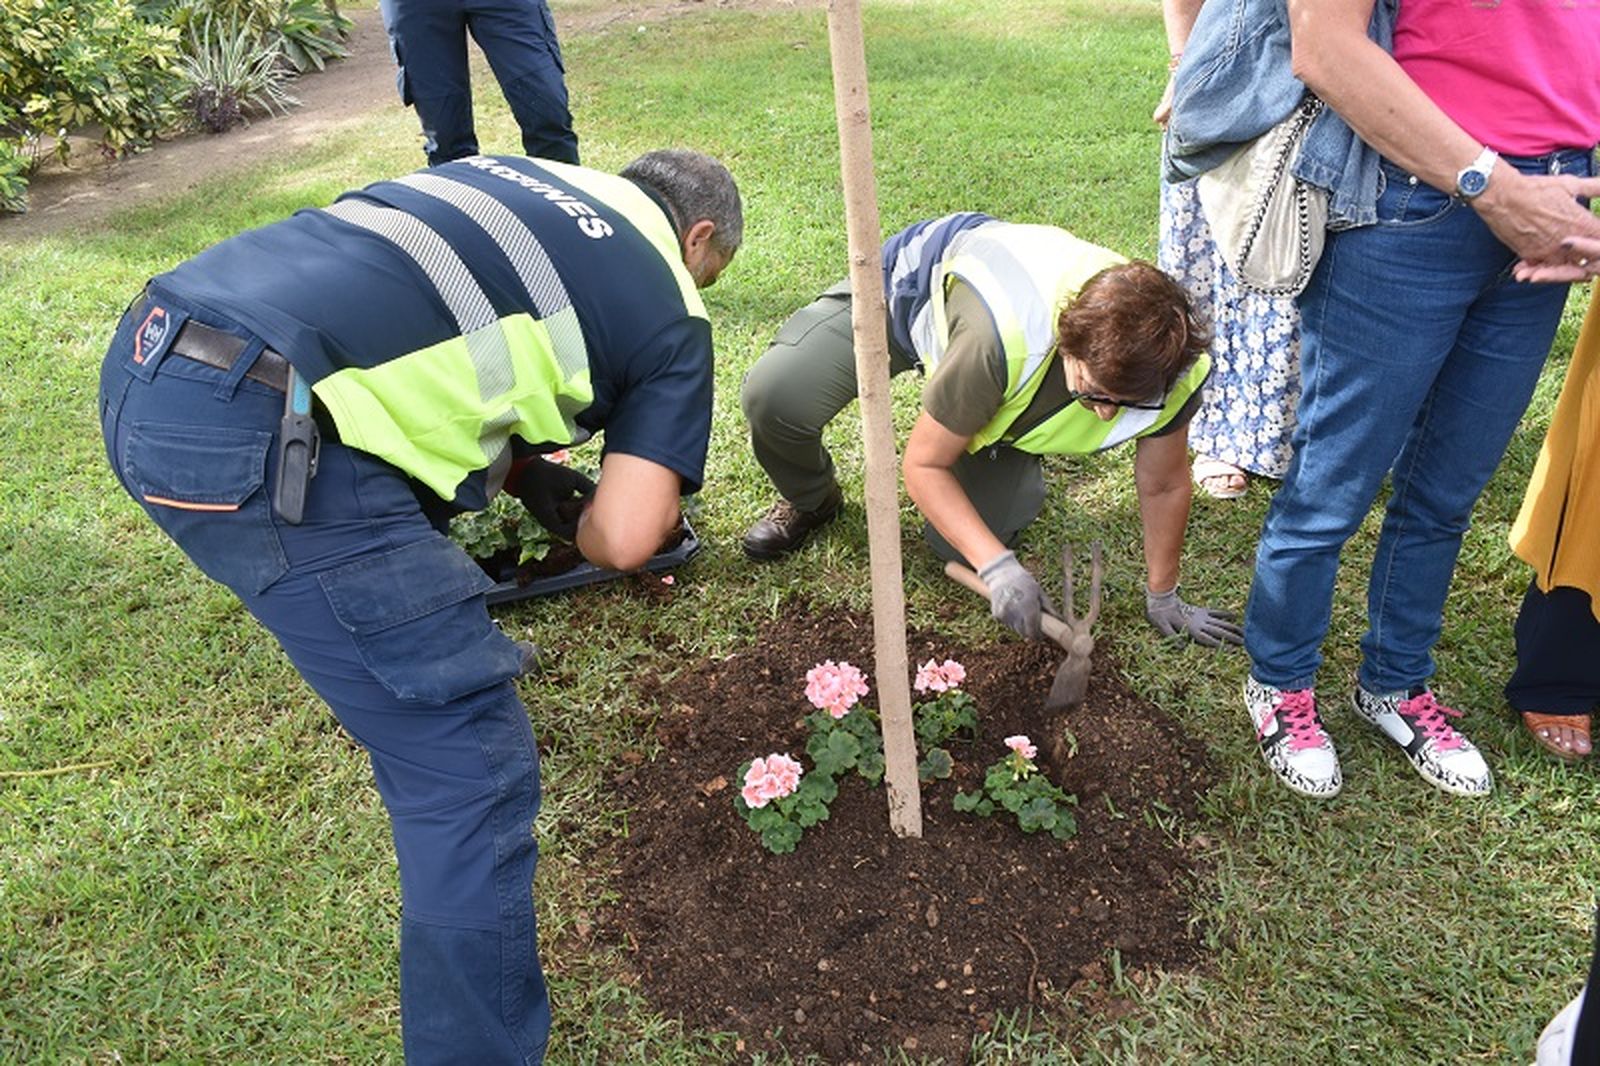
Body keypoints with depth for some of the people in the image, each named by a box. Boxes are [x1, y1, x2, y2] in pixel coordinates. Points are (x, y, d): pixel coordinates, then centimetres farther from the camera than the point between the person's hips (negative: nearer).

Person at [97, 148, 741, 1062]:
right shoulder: (670, 308, 9)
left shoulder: (513, 174, 26)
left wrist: (522, 467, 31)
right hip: (256, 437, -9)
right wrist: (586, 529, 23)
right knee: (472, 777, 0)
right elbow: (624, 539, 0)